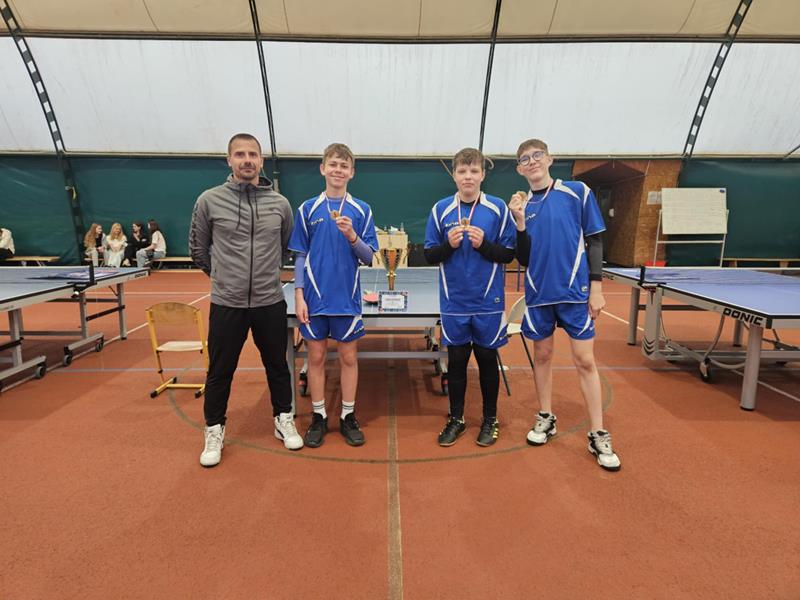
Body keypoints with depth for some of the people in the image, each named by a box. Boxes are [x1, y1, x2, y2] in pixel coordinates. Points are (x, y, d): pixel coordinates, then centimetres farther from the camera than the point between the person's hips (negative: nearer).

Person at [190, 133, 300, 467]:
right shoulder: (209, 200, -3)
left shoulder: (280, 203, 1)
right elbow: (198, 249, 9)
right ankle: (214, 431, 29)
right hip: (226, 304, -1)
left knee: (277, 366, 14)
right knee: (219, 371, 10)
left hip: (270, 303, 2)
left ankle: (284, 421, 33)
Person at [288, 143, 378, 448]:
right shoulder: (307, 209, 2)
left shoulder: (362, 210, 1)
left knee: (348, 357, 8)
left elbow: (368, 257, -1)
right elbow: (300, 256, 3)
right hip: (314, 298, 0)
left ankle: (348, 417, 23)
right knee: (316, 357, 9)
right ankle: (318, 417, 24)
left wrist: (352, 236, -19)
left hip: (347, 298, 0)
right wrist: (299, 295, -4)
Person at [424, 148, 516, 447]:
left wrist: (483, 244, -17)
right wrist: (448, 245, -16)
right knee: (456, 360, 10)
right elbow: (429, 255, 2)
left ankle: (490, 419, 29)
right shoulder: (440, 209, 1)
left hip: (488, 302, -1)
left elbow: (508, 254, -1)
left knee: (487, 358, 10)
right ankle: (456, 418, 28)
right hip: (454, 303, 1)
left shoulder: (498, 208, -2)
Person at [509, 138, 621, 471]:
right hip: (539, 293, 3)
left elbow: (594, 241, 0)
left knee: (585, 361, 1)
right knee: (542, 355, 12)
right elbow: (523, 259, 2)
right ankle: (546, 418, 30)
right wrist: (520, 222, -11)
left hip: (575, 292, -2)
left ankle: (598, 436, 12)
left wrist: (596, 287, -6)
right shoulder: (521, 205, 5)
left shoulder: (578, 192, -1)